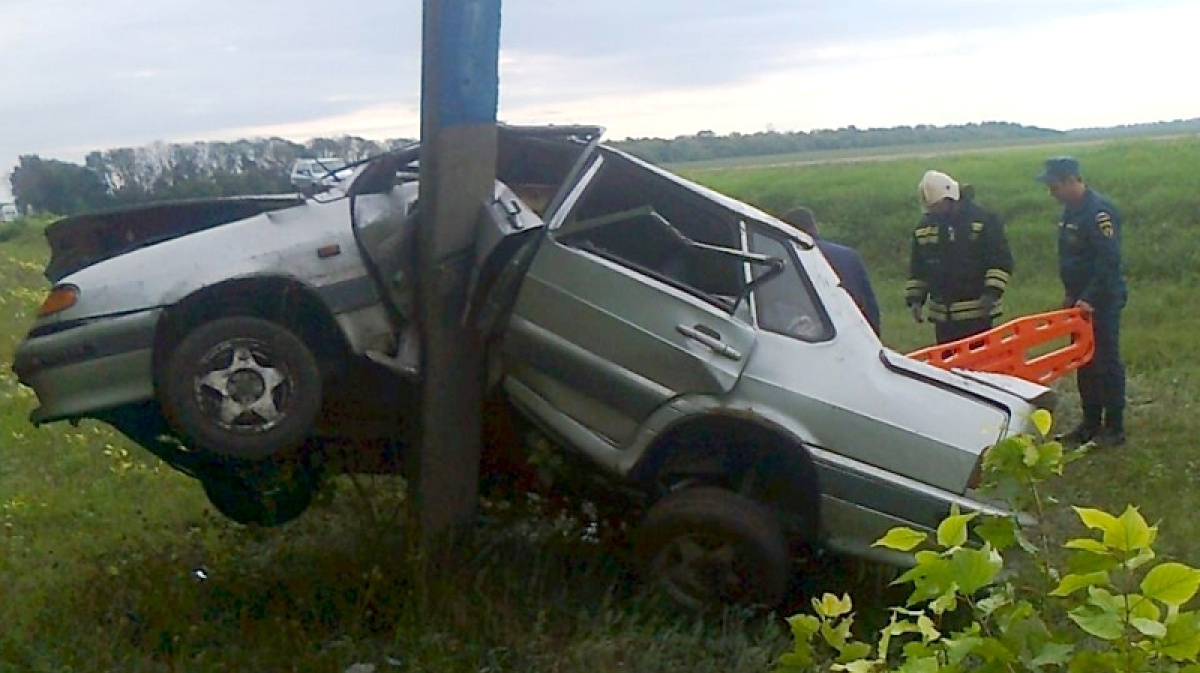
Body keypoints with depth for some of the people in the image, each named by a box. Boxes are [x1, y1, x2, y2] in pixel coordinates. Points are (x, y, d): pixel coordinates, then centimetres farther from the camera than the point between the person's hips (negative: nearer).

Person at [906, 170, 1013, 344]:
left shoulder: (985, 221, -5)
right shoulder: (924, 228, 11)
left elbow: (1001, 261, -6)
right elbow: (917, 268, 17)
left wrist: (992, 291, -18)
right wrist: (915, 298, 6)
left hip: (977, 313, -5)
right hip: (942, 316, 5)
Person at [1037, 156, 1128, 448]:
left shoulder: (1099, 211, -18)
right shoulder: (1070, 210, 12)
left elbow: (1109, 260, -23)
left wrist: (1089, 298, -24)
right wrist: (1070, 293, 17)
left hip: (1102, 301, -9)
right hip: (1081, 300, 9)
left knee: (1106, 363, -3)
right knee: (1084, 363, 13)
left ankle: (1114, 429, 4)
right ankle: (1091, 425, 22)